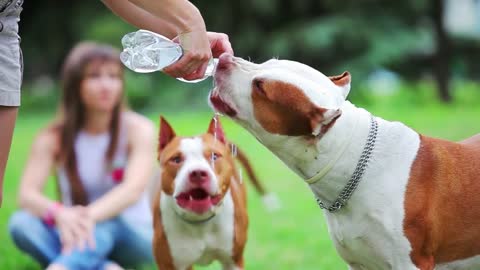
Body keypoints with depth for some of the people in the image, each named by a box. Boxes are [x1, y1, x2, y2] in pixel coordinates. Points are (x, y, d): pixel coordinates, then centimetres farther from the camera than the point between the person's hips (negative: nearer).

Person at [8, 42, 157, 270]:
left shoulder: (138, 129, -8)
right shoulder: (54, 137, -3)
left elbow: (134, 189, -25)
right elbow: (27, 194, -17)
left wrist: (91, 216, -45)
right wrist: (60, 214, -41)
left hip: (132, 236, -2)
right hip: (80, 239, 2)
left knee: (108, 221, -36)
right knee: (21, 222, -26)